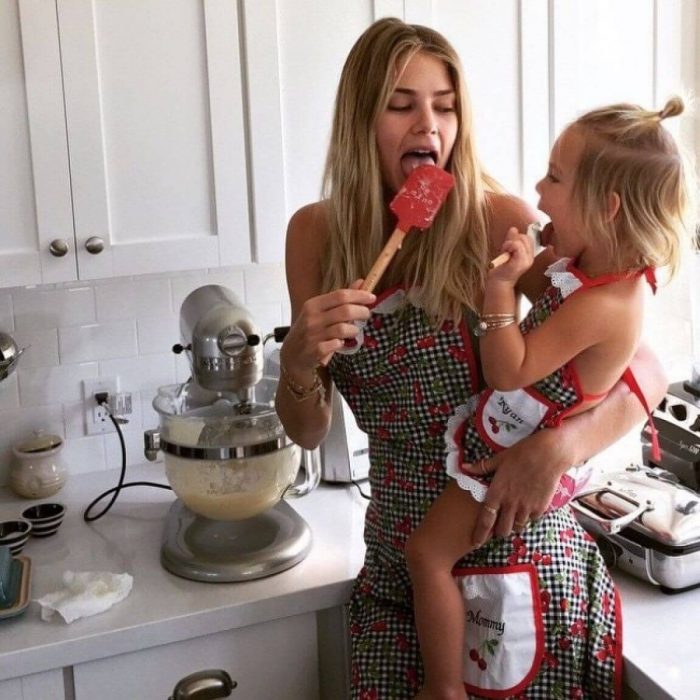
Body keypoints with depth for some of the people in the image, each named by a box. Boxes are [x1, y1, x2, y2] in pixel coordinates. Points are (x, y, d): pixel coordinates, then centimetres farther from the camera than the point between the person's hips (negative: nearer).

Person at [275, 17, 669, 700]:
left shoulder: (497, 222, -14)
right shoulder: (315, 233, -3)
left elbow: (645, 370, -11)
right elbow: (308, 432, 2)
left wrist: (557, 447, -29)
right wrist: (298, 363, -19)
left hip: (514, 559, -3)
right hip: (396, 564, 3)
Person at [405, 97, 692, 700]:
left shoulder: (603, 305, -35)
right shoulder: (605, 268, -6)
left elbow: (510, 372, -32)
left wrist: (501, 286, -35)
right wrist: (530, 265, -2)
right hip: (526, 438, 10)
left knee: (428, 553, -3)